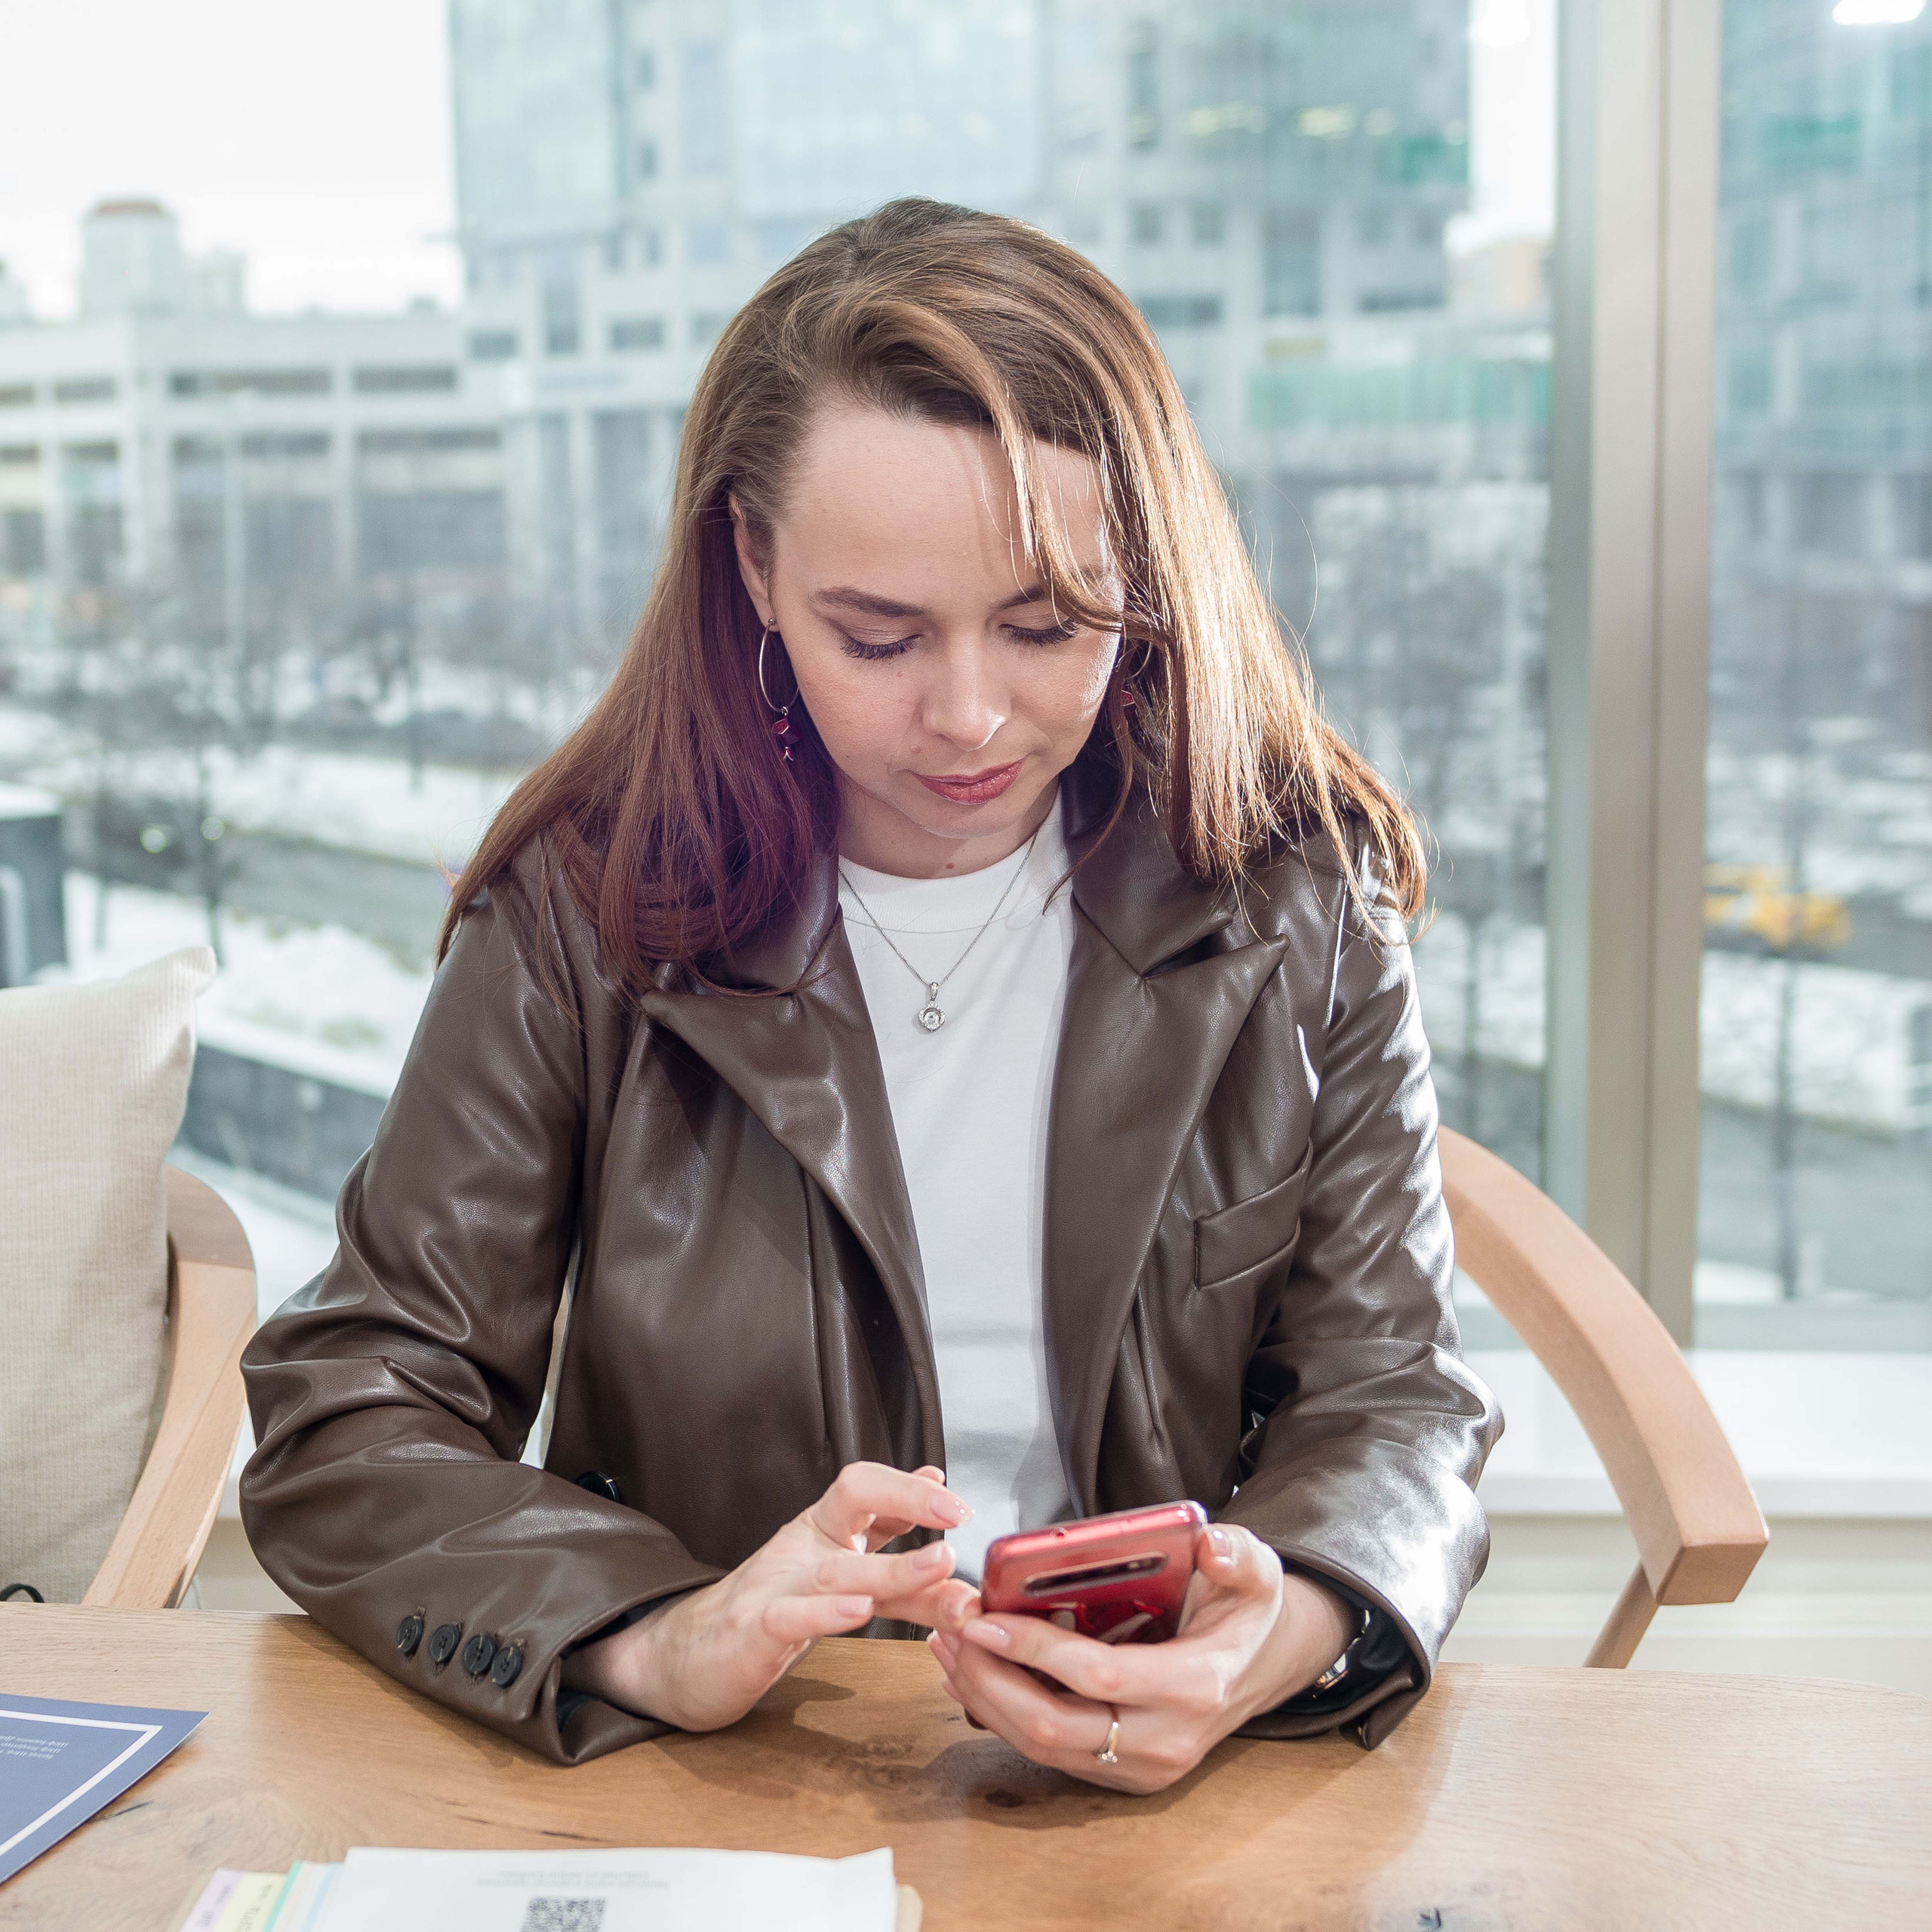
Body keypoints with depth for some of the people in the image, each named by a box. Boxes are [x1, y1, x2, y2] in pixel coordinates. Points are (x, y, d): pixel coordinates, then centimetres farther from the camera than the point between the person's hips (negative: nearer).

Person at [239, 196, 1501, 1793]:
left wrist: (1284, 1634, -23)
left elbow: (1394, 1395, 0)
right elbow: (343, 1433, -5)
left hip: (1189, 1798, 1)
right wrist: (658, 1645, -24)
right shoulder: (589, 915, -4)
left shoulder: (1300, 903, -1)